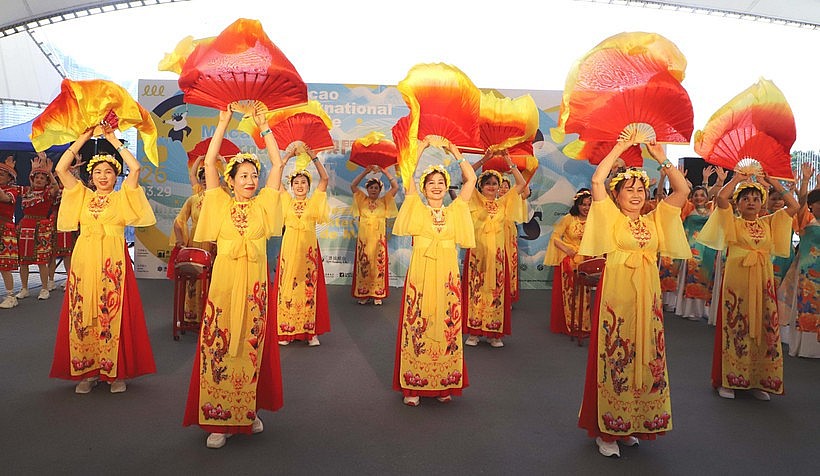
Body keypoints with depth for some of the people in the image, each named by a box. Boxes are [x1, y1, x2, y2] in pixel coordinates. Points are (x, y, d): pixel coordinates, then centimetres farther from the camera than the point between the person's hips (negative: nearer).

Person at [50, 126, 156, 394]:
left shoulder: (122, 197, 8)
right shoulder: (82, 196, 16)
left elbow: (135, 169, -5)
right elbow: (61, 168, 6)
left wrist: (114, 141, 4)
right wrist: (83, 138, 8)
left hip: (113, 262, -3)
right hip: (84, 260, 3)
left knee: (114, 314, -4)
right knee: (82, 314, 1)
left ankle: (115, 372, 5)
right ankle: (87, 372, 11)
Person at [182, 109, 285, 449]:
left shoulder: (262, 204, 7)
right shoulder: (220, 203, 5)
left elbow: (278, 165, 4)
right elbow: (209, 162, -1)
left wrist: (264, 127, 3)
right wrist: (223, 124, -1)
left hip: (255, 283, 1)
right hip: (224, 282, -1)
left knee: (252, 346, 7)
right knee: (218, 347, -1)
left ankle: (249, 411, 21)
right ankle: (220, 420, 7)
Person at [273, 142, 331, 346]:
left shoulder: (313, 202, 8)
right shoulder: (287, 201, 10)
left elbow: (324, 179, 0)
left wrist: (314, 158, -1)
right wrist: (287, 156, 5)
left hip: (308, 248, -1)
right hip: (289, 247, 1)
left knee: (309, 286, 0)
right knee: (287, 285, -1)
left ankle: (310, 331, 4)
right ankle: (286, 330, 5)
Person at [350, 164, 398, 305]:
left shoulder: (384, 201, 9)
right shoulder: (362, 200, 10)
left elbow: (396, 187, 1)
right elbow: (353, 185, 2)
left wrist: (384, 171, -1)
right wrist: (366, 171, -3)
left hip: (379, 239, 0)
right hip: (363, 239, 0)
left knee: (378, 266, -1)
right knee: (363, 265, 0)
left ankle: (377, 295, 5)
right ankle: (363, 294, 7)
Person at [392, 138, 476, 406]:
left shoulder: (455, 211, 11)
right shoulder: (416, 210, 6)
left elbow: (471, 179, 8)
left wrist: (455, 152, 12)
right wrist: (422, 147, 5)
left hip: (447, 279, 2)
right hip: (420, 277, -2)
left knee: (446, 330, 5)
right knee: (417, 329, -1)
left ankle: (444, 386, 17)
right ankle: (413, 387, 9)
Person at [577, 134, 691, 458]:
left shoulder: (654, 221, 13)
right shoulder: (611, 218, 1)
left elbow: (682, 190, 11)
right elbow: (597, 181, -12)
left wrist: (661, 158, 7)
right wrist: (620, 148, -5)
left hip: (647, 298, 5)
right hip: (616, 296, -5)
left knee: (645, 359, 9)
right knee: (614, 359, -1)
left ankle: (632, 425, 25)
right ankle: (607, 431, 9)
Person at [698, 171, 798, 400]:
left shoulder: (769, 223, 13)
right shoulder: (732, 222, 2)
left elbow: (794, 206, 6)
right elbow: (721, 198, -14)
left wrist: (773, 183, 10)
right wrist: (737, 178, -1)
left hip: (762, 281, 4)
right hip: (736, 279, -3)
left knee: (763, 328, 5)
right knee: (734, 326, 0)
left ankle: (758, 381, 16)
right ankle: (728, 380, 9)